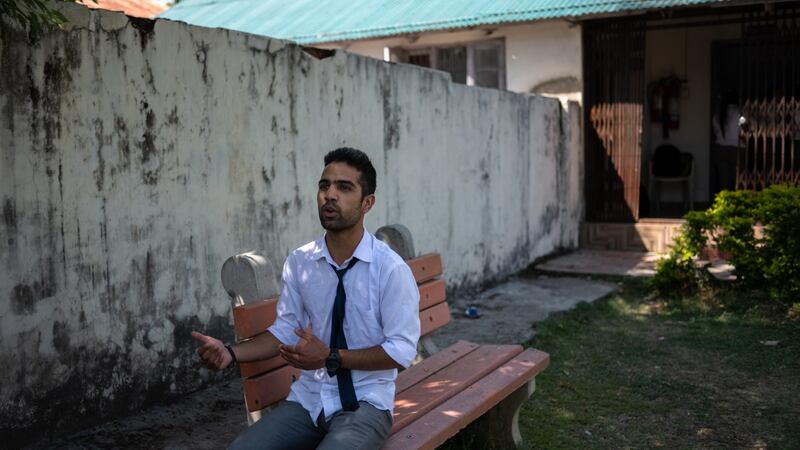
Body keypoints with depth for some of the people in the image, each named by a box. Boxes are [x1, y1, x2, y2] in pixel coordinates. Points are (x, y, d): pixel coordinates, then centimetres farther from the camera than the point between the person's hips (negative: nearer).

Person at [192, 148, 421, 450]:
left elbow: (402, 349, -11)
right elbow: (286, 330, 7)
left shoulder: (390, 268, -13)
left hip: (364, 402, -3)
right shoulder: (299, 262, 1)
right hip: (308, 398, 4)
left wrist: (330, 358, -18)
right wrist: (231, 353, -9)